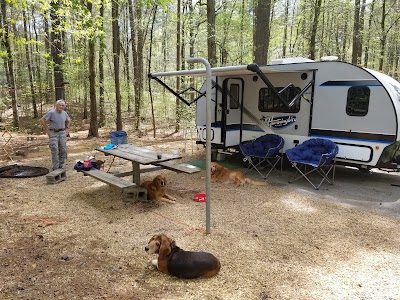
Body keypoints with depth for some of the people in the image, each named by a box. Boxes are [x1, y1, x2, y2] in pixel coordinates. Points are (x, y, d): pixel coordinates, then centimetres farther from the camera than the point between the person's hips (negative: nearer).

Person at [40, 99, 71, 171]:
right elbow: (42, 120, -10)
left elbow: (68, 120, 26)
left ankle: (61, 166, 16)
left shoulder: (64, 113, 6)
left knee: (63, 150, 4)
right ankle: (55, 168, -1)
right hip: (53, 133, -5)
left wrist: (66, 128, 16)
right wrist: (46, 129, -8)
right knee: (55, 151, -7)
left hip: (62, 133, 5)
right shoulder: (51, 113, -11)